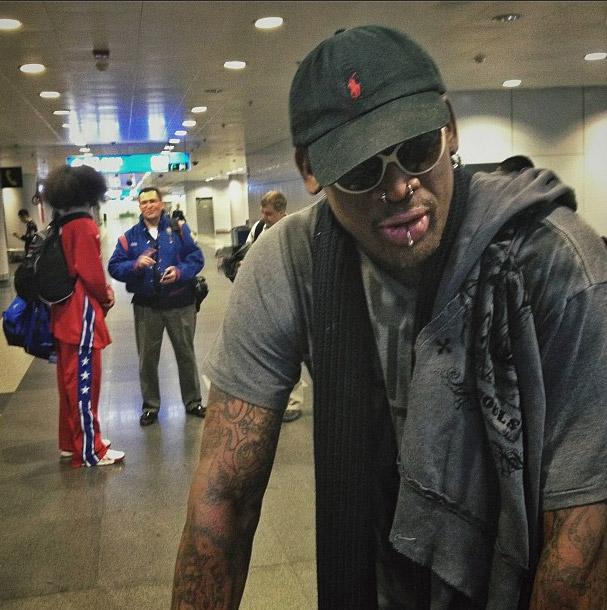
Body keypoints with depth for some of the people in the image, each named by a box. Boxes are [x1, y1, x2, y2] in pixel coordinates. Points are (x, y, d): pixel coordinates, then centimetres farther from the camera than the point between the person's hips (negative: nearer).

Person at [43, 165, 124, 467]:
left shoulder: (61, 226, 12)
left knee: (70, 380, 17)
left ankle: (71, 442, 29)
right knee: (84, 382, -1)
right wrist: (105, 296, -3)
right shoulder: (84, 225, -15)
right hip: (82, 314, -9)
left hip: (63, 313, 9)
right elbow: (90, 272, -20)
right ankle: (89, 451, 8)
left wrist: (101, 290, 8)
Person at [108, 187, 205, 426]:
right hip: (146, 306, 1)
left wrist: (180, 272, -22)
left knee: (186, 353, 12)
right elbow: (114, 267, -3)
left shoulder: (179, 229, -1)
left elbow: (196, 257, -5)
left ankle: (193, 402, 28)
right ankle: (150, 406, 25)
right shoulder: (129, 237, 2)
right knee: (147, 358, 9)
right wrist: (136, 265, -21)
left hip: (180, 304, -1)